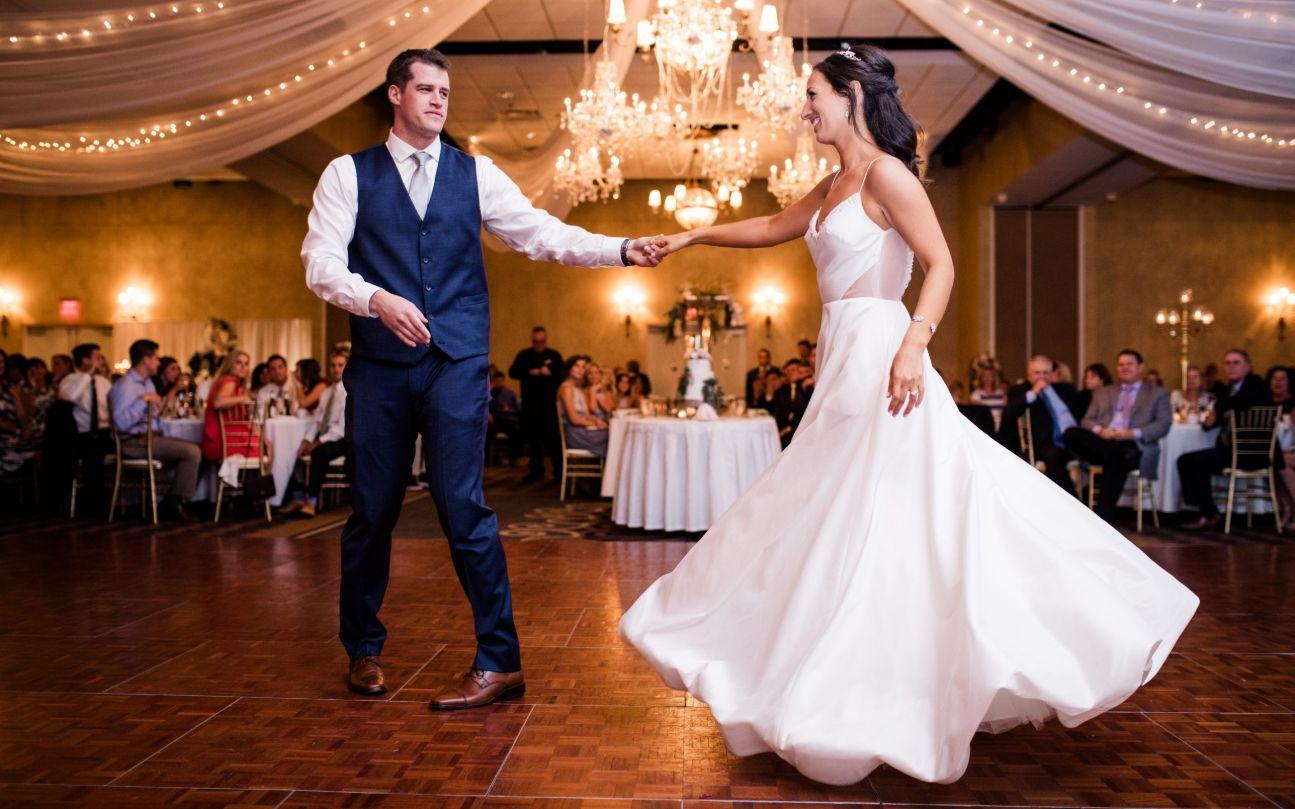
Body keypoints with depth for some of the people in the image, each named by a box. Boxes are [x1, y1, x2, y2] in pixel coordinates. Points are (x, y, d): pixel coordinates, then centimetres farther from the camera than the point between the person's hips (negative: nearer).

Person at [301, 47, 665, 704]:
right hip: (380, 361, 1)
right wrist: (379, 300, -18)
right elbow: (321, 262, 0)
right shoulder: (349, 175, 8)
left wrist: (623, 250, -10)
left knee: (463, 504, -9)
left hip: (457, 361, 0)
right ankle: (363, 648, 28)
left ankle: (498, 662, 0)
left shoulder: (475, 174, 11)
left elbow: (542, 235, 3)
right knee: (372, 508, 7)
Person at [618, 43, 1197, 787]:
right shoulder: (837, 185, 18)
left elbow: (942, 264, -15)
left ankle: (883, 704, 5)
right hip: (846, 361, 9)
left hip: (879, 353, -9)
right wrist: (696, 234, 29)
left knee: (879, 517, -6)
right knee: (841, 517, 12)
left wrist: (914, 345, -27)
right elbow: (774, 229, 32)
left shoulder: (885, 173, -8)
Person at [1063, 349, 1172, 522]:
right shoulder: (1103, 393, 26)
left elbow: (1164, 425, 4)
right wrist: (1100, 430, -9)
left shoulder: (1158, 393, 18)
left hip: (1134, 446, -3)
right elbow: (1087, 421, 16)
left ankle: (1101, 521, -37)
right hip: (1102, 441, 3)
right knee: (1071, 433, -28)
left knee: (1115, 461, -39)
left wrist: (1133, 433, -13)